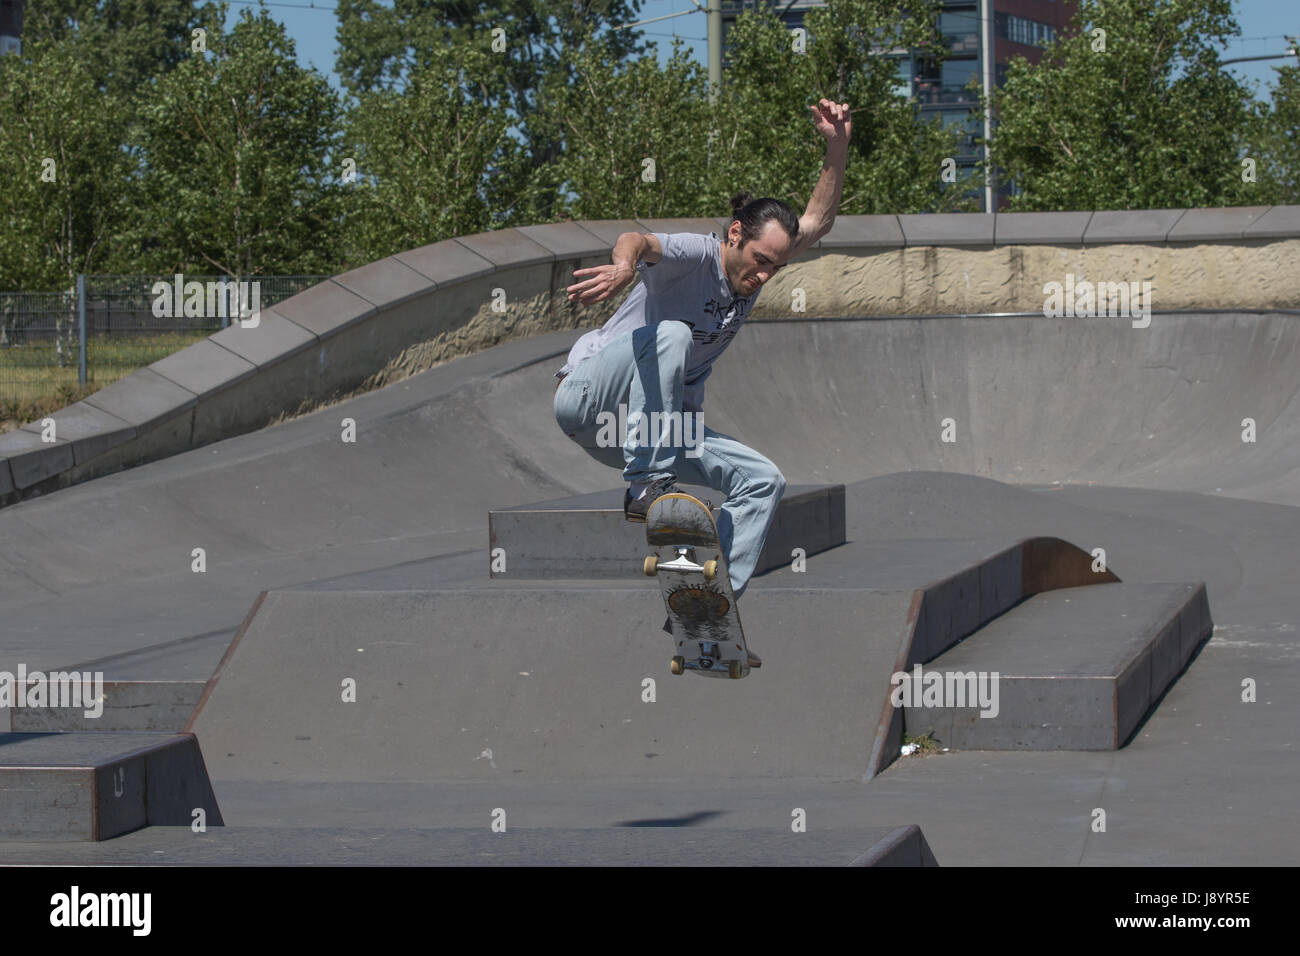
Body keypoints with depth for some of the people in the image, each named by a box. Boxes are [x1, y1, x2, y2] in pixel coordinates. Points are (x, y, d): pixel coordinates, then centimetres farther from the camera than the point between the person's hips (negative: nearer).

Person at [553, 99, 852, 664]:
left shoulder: (751, 270, 5)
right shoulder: (696, 256, -18)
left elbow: (817, 222, 4)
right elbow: (640, 241, -40)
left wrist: (836, 147, -11)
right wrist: (624, 265, -65)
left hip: (656, 422, 8)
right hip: (588, 398, -8)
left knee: (762, 481, -4)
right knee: (669, 335, -36)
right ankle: (647, 486, -39)